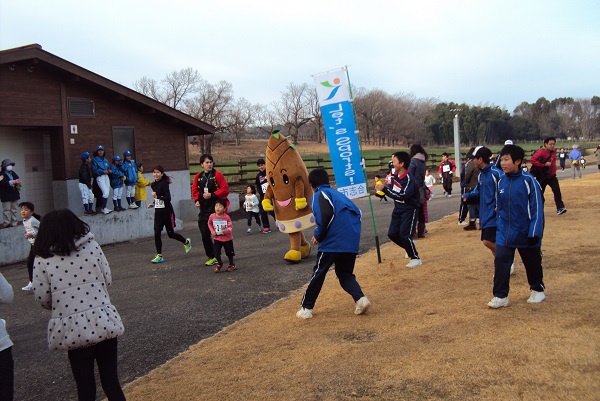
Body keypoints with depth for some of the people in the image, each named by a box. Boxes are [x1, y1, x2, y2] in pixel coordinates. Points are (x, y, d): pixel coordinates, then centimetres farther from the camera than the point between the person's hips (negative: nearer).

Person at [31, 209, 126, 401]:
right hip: (104, 323, 1)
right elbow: (107, 280, 4)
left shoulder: (43, 259, -5)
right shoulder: (92, 247, -1)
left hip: (73, 329, -1)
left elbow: (42, 298, -3)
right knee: (111, 383, 15)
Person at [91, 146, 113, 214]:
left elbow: (109, 167, 21)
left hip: (106, 176, 7)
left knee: (107, 193, 5)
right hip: (100, 177, -7)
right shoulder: (94, 160, -1)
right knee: (105, 192, -18)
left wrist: (109, 170, -2)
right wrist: (103, 171, -19)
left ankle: (104, 208, 15)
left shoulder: (105, 160, 18)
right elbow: (94, 170, -8)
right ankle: (104, 208, -11)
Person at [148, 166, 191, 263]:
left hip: (167, 212, -6)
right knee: (157, 234, -3)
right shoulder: (153, 185, 9)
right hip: (158, 212, 6)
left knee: (170, 233, 5)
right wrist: (153, 204, 7)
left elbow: (168, 198, -21)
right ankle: (159, 256, 4)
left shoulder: (164, 184, -14)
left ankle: (186, 242, 32)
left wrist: (157, 196, -22)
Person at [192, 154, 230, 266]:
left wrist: (212, 195, -16)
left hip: (216, 207, -5)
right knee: (205, 234, 3)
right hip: (204, 209, 5)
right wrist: (197, 200, -2)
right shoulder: (198, 177, 8)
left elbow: (225, 189, -10)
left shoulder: (217, 174, -6)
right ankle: (211, 257, 15)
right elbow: (195, 190, 16)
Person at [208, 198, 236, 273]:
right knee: (216, 253, -9)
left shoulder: (226, 217, -19)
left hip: (227, 238, -1)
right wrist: (212, 231, -5)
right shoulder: (212, 216, -11)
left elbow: (230, 227, -13)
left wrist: (226, 230, -33)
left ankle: (232, 264, 38)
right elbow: (209, 224, 9)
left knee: (229, 253, 13)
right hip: (217, 238, 1)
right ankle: (219, 264, 20)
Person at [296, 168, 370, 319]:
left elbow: (326, 215, -17)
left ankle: (306, 308, 16)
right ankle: (360, 299, -3)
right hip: (352, 243, 6)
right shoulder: (339, 194, 25)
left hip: (333, 241, -6)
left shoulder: (318, 195, 3)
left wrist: (318, 235, -4)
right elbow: (358, 213, 20)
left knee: (318, 273, 9)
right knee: (345, 273, 20)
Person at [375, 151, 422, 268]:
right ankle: (410, 247, 32)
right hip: (398, 209, 8)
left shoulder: (408, 178, -24)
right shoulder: (395, 175, 0)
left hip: (409, 210, -8)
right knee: (392, 234, 8)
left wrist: (384, 189, -32)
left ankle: (416, 258, 3)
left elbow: (401, 196, -31)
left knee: (404, 235, -13)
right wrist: (382, 188, -1)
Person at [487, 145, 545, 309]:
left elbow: (537, 209, -13)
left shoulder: (529, 181, -15)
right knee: (500, 262, -6)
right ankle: (500, 296, 2)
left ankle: (537, 290, 36)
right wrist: (499, 227, 14)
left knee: (533, 263, 14)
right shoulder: (501, 182, -1)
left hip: (526, 233, -3)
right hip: (504, 234, 3)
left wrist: (535, 233, -16)